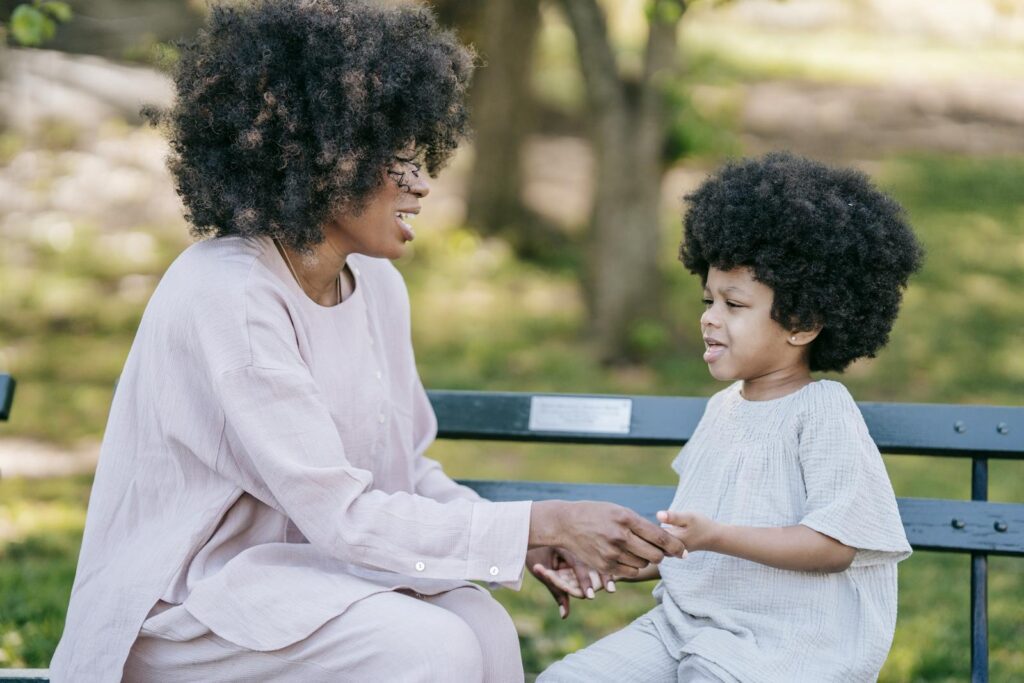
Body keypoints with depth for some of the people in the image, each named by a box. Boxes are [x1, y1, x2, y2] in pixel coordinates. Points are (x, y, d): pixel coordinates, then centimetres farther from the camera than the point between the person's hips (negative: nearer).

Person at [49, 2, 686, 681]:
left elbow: (406, 469, 11)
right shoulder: (227, 297, -23)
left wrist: (526, 540, -8)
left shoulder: (377, 285, 2)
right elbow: (341, 516, -25)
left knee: (483, 626, -20)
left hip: (300, 566, 7)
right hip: (184, 606, -7)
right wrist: (545, 523, -24)